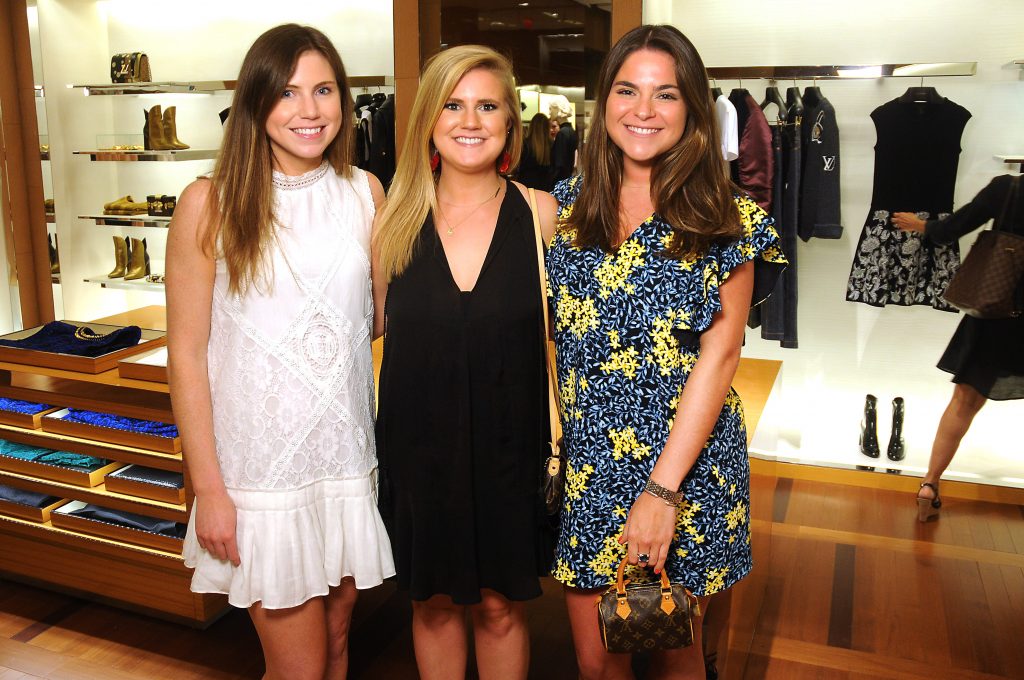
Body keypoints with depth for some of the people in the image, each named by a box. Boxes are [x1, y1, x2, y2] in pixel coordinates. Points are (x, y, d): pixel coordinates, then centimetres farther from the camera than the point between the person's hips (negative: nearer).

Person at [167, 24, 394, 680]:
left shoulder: (364, 192, 2)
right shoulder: (210, 202, -8)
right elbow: (187, 353, -7)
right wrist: (208, 489, -7)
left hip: (349, 456, 3)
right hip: (262, 471, -3)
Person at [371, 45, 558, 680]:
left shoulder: (542, 214, -6)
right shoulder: (397, 221, -3)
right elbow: (372, 322, 10)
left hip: (510, 445, -1)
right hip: (418, 444, 2)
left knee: (499, 606, 15)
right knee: (434, 602, 18)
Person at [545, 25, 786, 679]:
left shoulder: (725, 218, -6)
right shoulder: (567, 205, 3)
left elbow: (719, 354, -11)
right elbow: (554, 335, 8)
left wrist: (662, 489, -16)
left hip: (687, 465, -2)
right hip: (587, 463, 2)